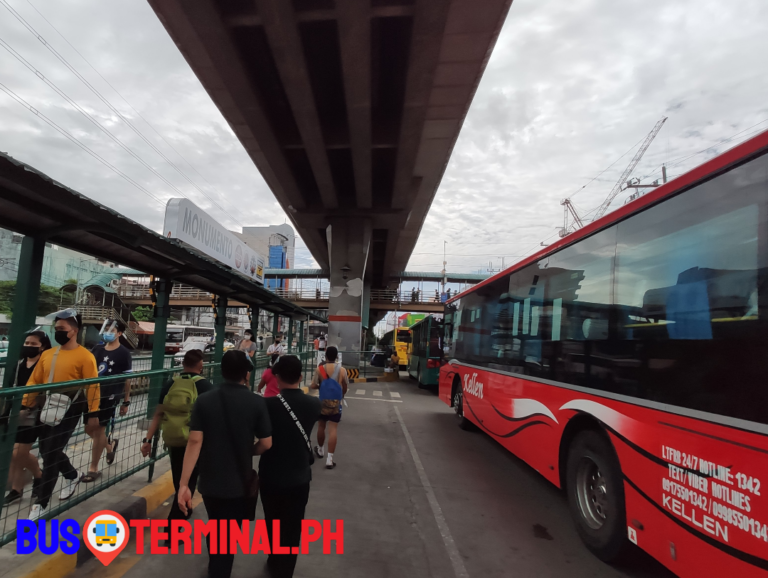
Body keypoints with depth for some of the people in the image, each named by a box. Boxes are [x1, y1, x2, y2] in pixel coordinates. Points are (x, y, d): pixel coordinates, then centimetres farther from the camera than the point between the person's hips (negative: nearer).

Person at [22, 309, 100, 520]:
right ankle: (72, 476, 43)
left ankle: (41, 504, 11)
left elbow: (92, 386, -12)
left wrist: (93, 413, -13)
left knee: (52, 452, -4)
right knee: (47, 450, 16)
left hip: (70, 409, -7)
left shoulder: (85, 356, -11)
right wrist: (25, 405, 6)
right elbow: (34, 381, 14)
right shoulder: (47, 354, 10)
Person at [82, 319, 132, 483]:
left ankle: (93, 469, 16)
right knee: (89, 428, 12)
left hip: (109, 396, -6)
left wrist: (126, 402, -4)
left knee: (98, 430, 2)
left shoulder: (124, 353, -9)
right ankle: (110, 445, 40)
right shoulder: (97, 349, 6)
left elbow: (127, 379, -5)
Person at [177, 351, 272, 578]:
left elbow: (195, 441, -14)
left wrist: (183, 484, -10)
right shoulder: (256, 402, -14)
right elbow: (266, 444, -10)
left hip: (210, 481, 3)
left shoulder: (204, 400, -10)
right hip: (239, 482, -3)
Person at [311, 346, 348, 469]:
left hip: (322, 402, 1)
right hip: (336, 404, -1)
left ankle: (320, 449, 41)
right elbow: (345, 388, 0)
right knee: (333, 430, 0)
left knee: (321, 427, 21)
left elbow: (313, 386, -10)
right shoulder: (342, 370, -9)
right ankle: (330, 459, -3)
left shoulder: (319, 369, -10)